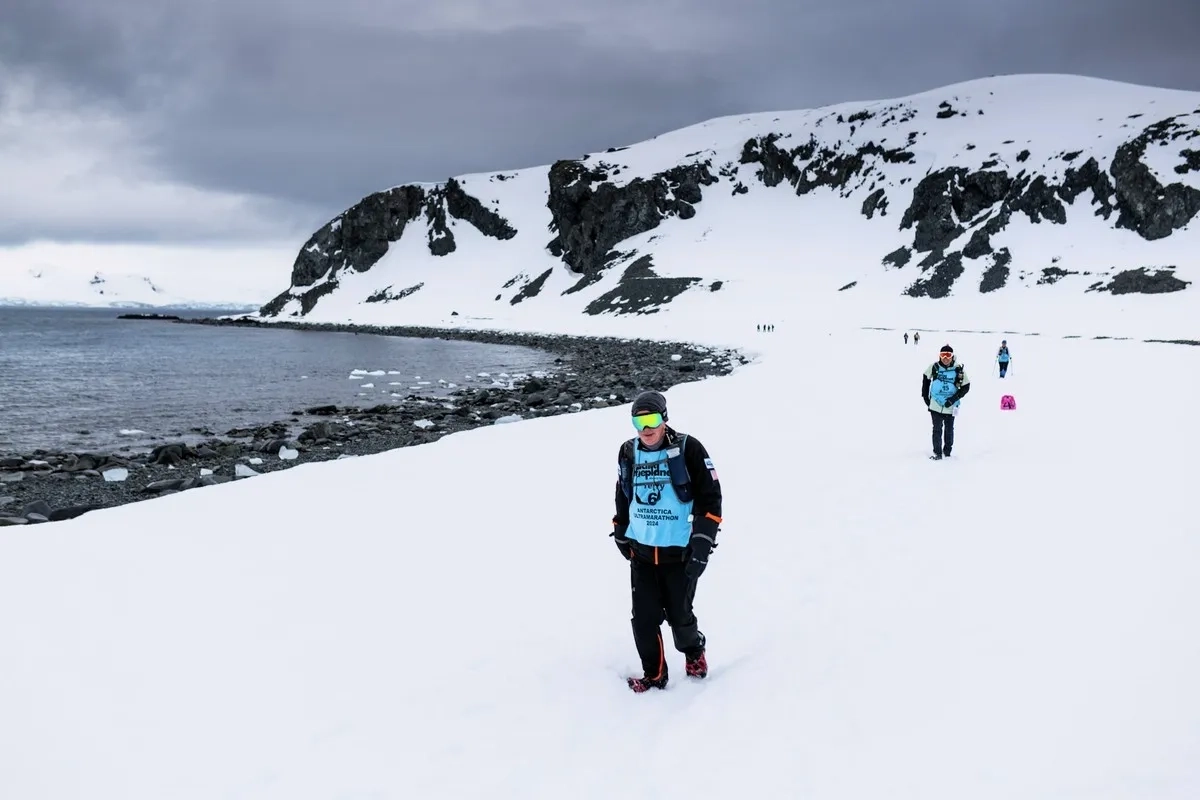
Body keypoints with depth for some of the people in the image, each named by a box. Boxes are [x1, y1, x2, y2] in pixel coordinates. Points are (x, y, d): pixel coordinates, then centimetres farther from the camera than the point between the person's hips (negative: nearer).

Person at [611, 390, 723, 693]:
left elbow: (710, 496, -8)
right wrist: (620, 533, 22)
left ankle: (693, 651, 38)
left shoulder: (688, 449, -10)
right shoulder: (628, 453, 4)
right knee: (644, 618, 2)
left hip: (679, 552, -3)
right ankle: (653, 673, 20)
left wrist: (702, 542, -13)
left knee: (679, 614, 7)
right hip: (641, 552, 4)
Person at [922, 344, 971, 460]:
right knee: (937, 429, 0)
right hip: (935, 404, 0)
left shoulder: (959, 369, -12)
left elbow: (966, 387, -5)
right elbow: (926, 378, 11)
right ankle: (937, 452, 10)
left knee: (949, 429, 16)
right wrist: (925, 395, 9)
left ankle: (947, 450, 33)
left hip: (950, 406, 0)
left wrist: (954, 399, -15)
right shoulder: (934, 367, -8)